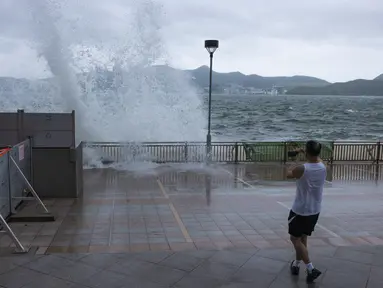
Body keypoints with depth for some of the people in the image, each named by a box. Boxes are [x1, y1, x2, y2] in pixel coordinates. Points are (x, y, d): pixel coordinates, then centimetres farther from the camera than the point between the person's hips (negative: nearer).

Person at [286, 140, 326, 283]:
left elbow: (288, 174, 0)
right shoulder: (323, 168, -5)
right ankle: (296, 265, 35)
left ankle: (311, 269, -1)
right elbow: (317, 159, 20)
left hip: (300, 211, -6)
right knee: (303, 238, 21)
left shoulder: (301, 169, -22)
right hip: (315, 211, 6)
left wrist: (291, 170, 21)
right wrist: (306, 153, 30)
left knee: (295, 239, 8)